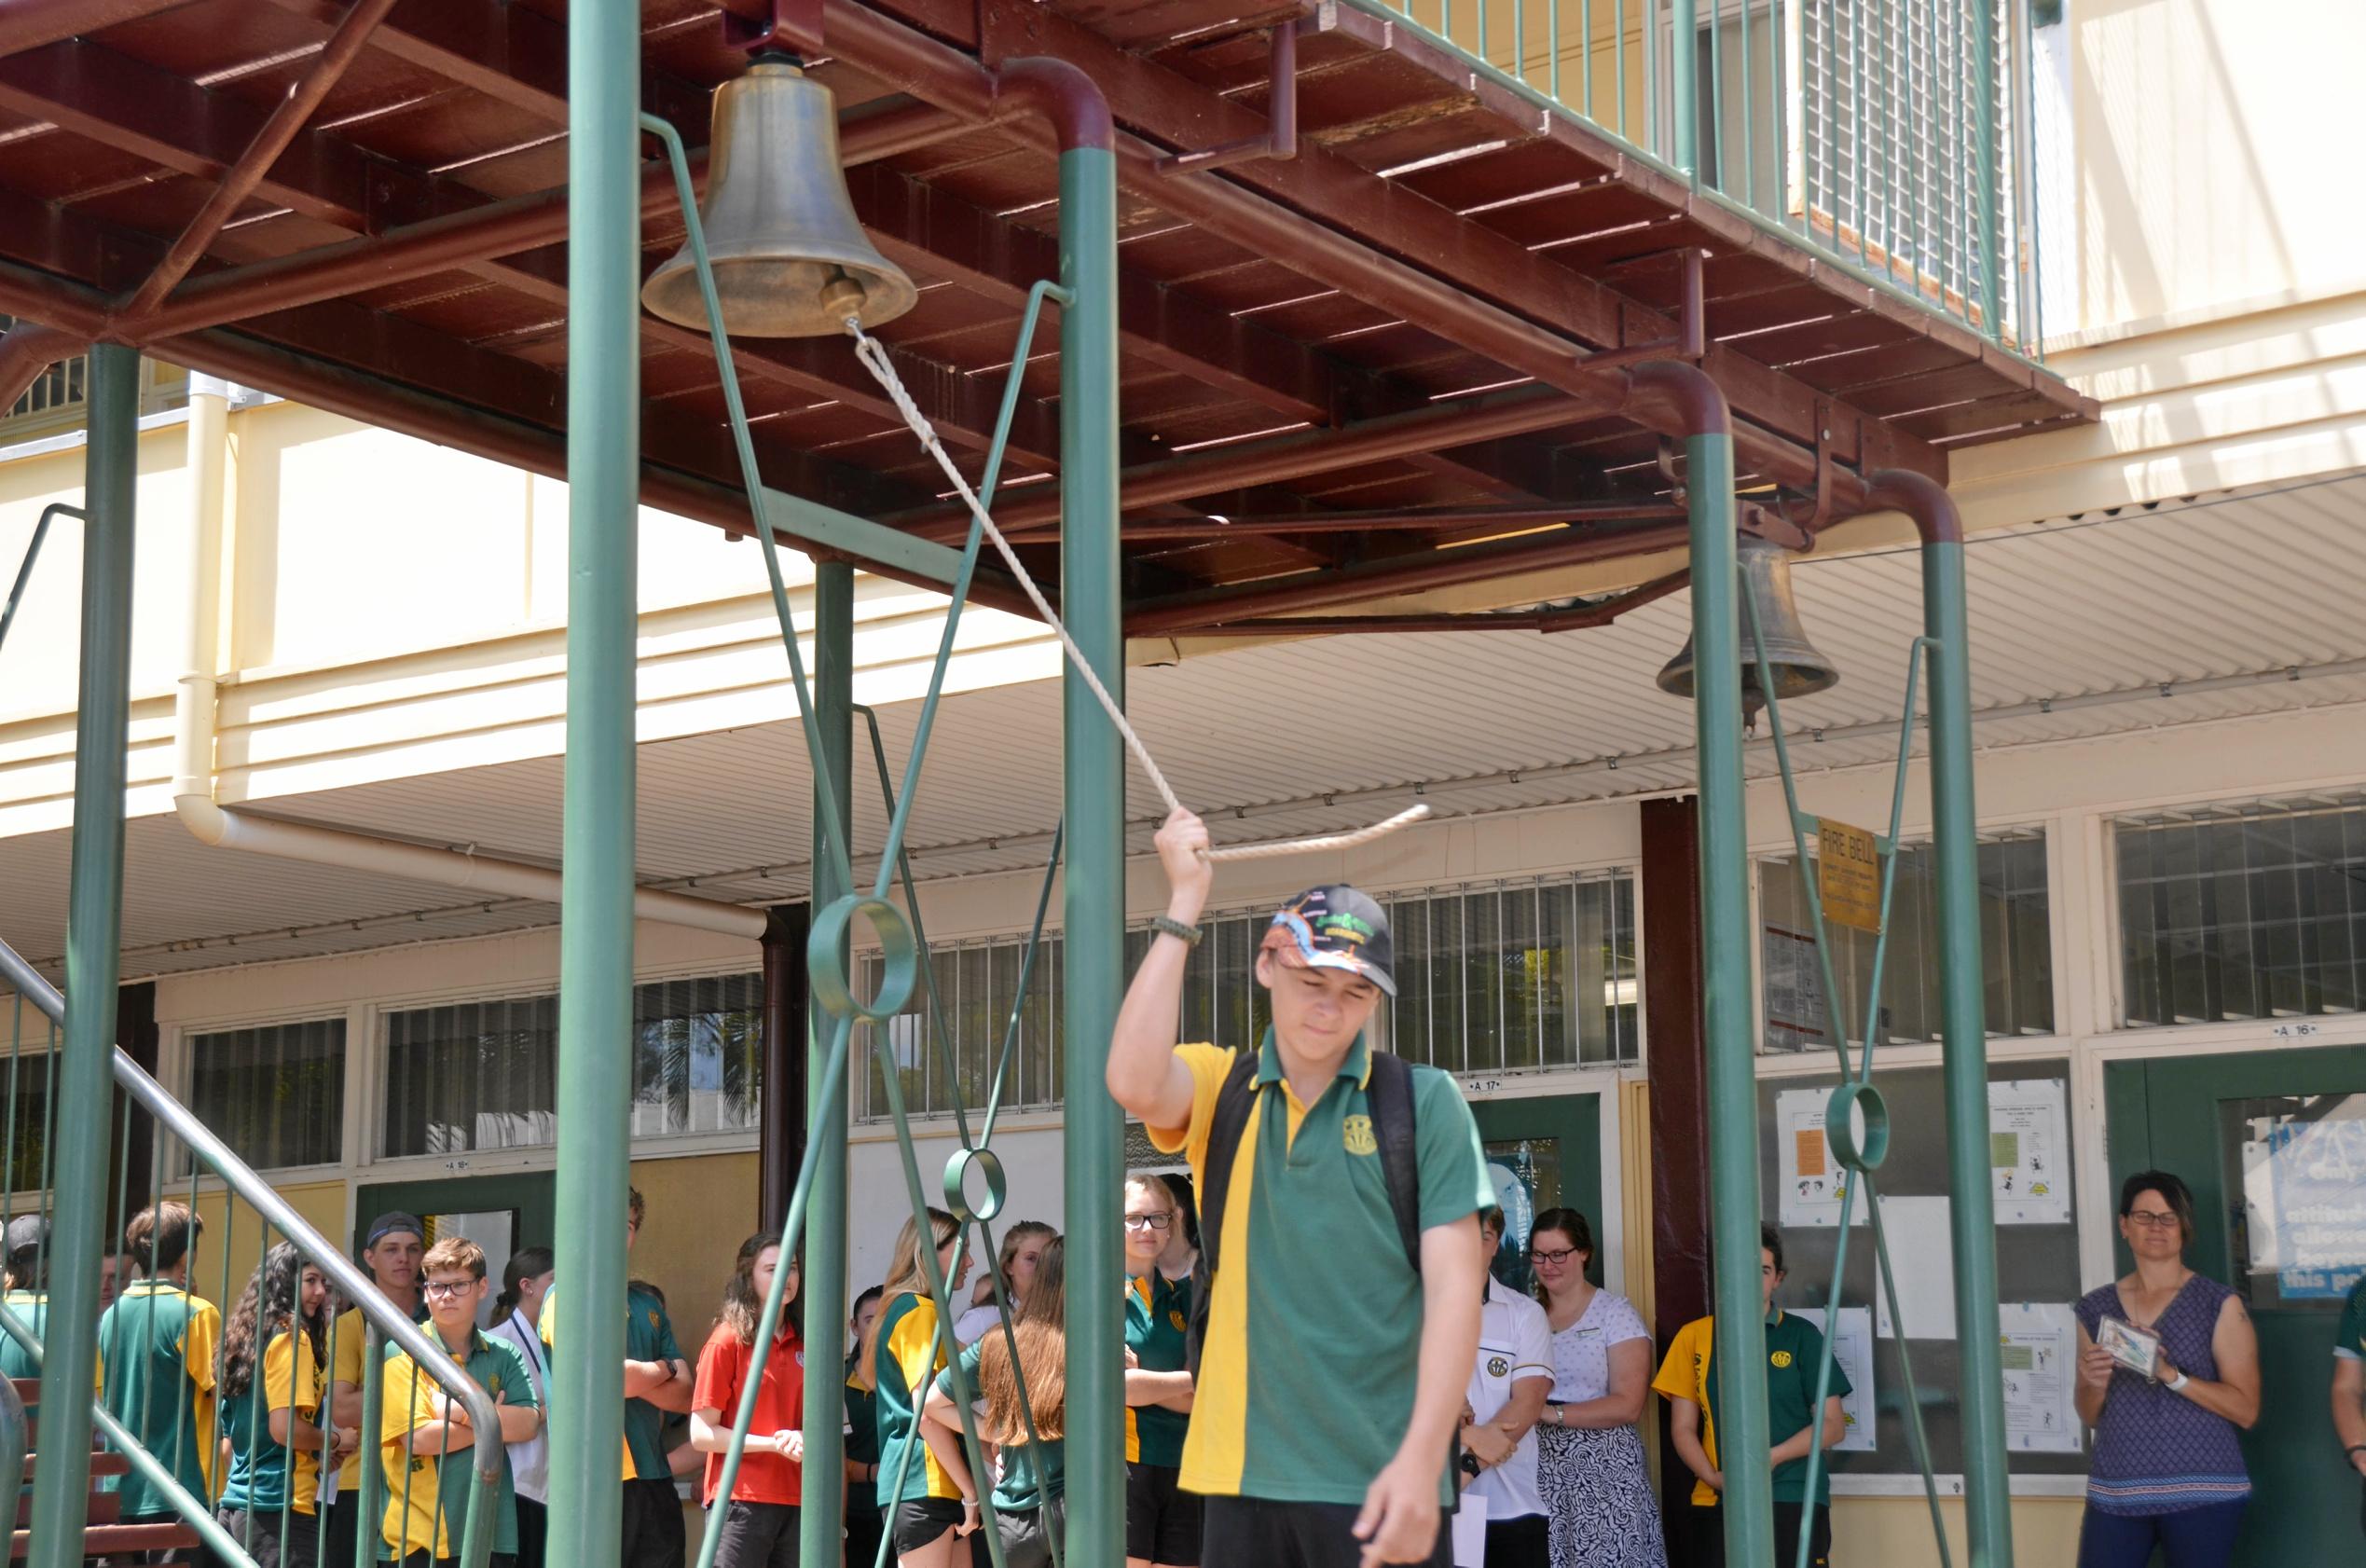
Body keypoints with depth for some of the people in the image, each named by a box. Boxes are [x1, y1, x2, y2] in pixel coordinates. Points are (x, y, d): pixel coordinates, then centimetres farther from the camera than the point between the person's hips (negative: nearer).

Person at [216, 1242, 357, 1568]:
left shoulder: (248, 1335, 14)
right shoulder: (291, 1336, -10)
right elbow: (284, 1428, -19)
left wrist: (317, 1451, 15)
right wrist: (336, 1440, -2)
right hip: (281, 1509, -9)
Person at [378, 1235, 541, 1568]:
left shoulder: (503, 1356, 10)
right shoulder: (402, 1353, -2)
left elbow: (528, 1423, -4)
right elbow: (418, 1438, -12)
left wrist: (459, 1411, -12)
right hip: (423, 1537, -3)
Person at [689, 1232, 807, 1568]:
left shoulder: (803, 1345, 12)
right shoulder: (728, 1341, -4)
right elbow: (701, 1434, -7)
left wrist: (803, 1438, -1)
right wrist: (772, 1443, -15)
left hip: (794, 1501, 6)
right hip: (741, 1500, -5)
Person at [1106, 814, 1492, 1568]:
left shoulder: (1423, 1102, 1)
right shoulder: (1220, 1088, 7)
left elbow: (1453, 1287, -4)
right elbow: (1134, 1083, -16)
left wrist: (1419, 1462, -15)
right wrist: (1184, 904, -11)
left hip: (1383, 1479, -2)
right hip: (1244, 1474, 3)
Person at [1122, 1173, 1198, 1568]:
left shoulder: (1181, 1296, 15)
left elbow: (1195, 1400, 5)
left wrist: (1140, 1381, -11)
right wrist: (1187, 1380, -5)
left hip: (1180, 1469, 5)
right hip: (1122, 1465, -5)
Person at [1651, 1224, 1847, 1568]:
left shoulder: (1800, 1335, 4)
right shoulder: (1695, 1336, 10)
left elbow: (1833, 1425, 3)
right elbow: (1683, 1428, 10)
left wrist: (1771, 1457, -12)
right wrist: (1712, 1476, -9)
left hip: (1794, 1501, -2)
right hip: (1716, 1502, 2)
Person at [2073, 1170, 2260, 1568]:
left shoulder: (2219, 1305, 0)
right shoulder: (2096, 1308, 11)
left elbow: (2246, 1410, -5)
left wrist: (2171, 1375, -17)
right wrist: (2096, 1384, -6)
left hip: (2201, 1492, -3)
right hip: (2116, 1492, 3)